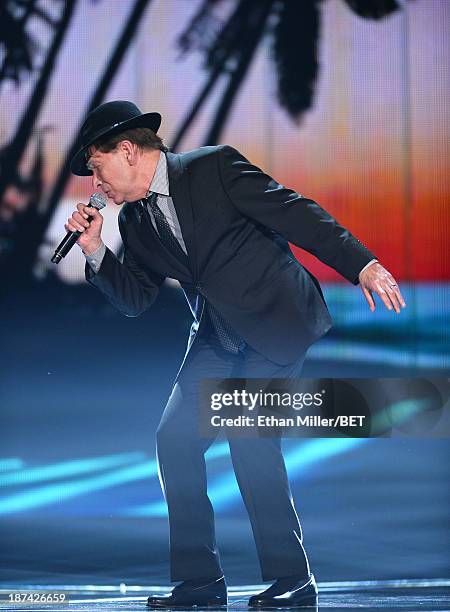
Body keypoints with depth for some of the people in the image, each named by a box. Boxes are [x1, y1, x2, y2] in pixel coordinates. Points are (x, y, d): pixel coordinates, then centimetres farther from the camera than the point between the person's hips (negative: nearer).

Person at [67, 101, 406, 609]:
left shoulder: (214, 167, -9)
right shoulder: (135, 221, 11)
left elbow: (295, 213, -12)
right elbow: (135, 299, 12)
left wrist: (362, 264, -18)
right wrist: (94, 249, -3)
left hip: (275, 320, -7)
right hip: (216, 338, 7)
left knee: (250, 438, -18)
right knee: (175, 438, -5)